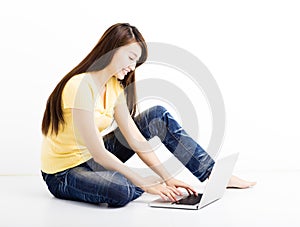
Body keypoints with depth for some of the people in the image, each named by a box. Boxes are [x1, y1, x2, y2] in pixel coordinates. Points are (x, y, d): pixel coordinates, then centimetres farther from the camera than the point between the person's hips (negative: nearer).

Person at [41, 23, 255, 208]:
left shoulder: (115, 86, 0)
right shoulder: (82, 85, -27)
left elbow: (135, 139, -4)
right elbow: (98, 152, -28)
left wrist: (168, 178, -12)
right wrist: (144, 183, -25)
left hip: (96, 158, 8)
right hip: (63, 174, -8)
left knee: (158, 116, -1)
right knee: (123, 190, -40)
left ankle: (214, 175, 3)